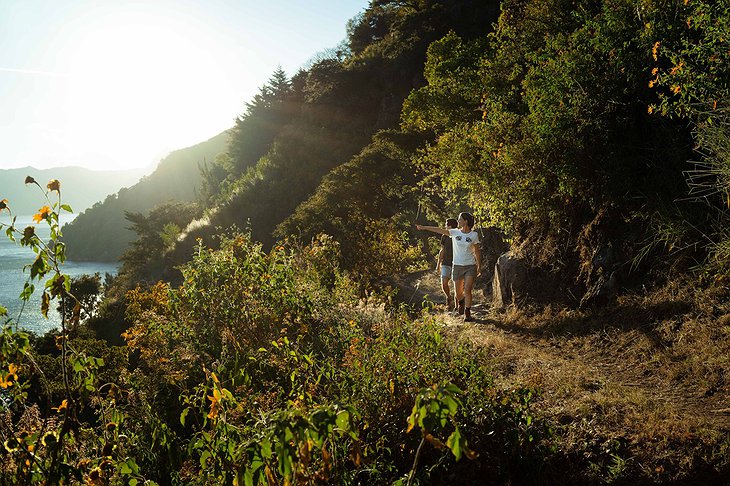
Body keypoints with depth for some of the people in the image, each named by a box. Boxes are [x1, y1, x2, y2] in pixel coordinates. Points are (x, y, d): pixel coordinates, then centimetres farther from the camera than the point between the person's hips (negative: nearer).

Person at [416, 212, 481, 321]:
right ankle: (461, 302, 40)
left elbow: (477, 252, 5)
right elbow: (439, 230, -2)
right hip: (457, 266, 2)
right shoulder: (455, 232, 1)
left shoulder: (474, 235, -1)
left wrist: (479, 266, 6)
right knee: (458, 292, 6)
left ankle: (467, 313, -2)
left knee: (467, 290, -13)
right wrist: (424, 227, -5)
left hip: (470, 266, -2)